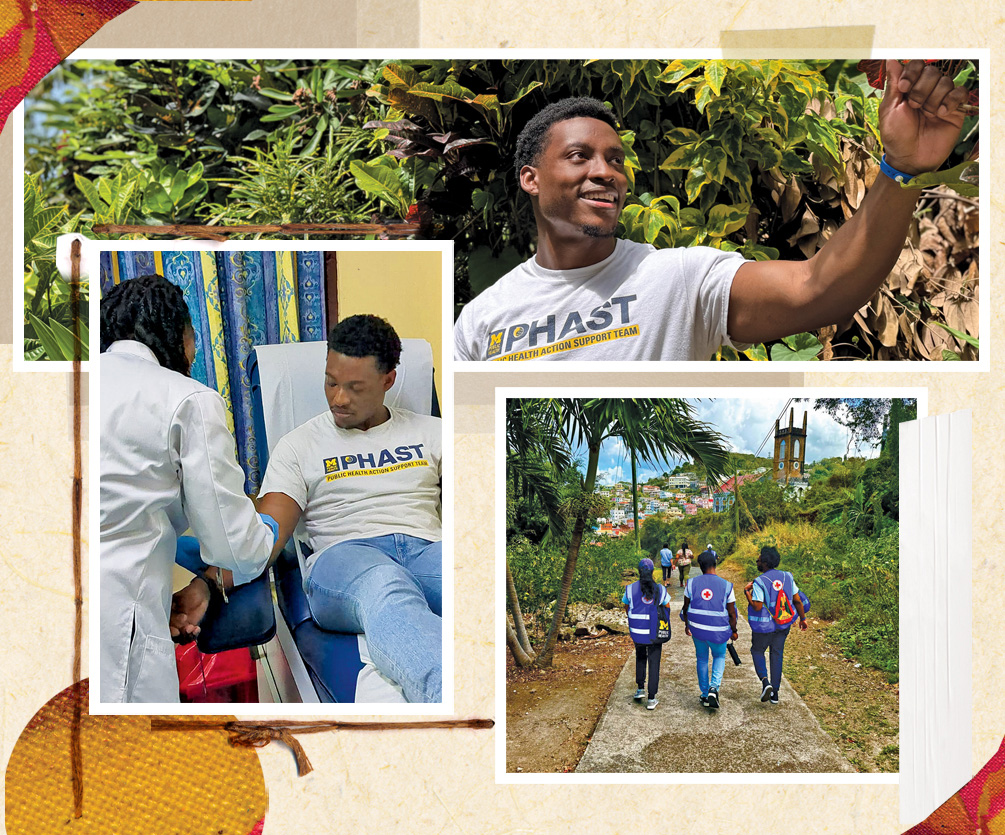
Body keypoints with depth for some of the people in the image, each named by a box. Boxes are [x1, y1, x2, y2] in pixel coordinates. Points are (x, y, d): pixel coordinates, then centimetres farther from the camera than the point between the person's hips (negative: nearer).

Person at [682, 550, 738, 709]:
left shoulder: (692, 583, -5)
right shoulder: (726, 586, -10)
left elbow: (686, 608, 5)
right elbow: (732, 614, -3)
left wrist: (687, 625, 22)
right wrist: (733, 631, 13)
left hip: (697, 630, 1)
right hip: (718, 631, -1)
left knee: (702, 659, 21)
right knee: (719, 657, 22)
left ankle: (705, 695, 27)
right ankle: (714, 688, 0)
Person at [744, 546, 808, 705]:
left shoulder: (759, 582, -20)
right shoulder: (787, 577, -3)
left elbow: (757, 607, -22)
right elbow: (797, 600, 1)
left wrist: (747, 592, -10)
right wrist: (802, 618, 13)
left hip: (764, 626, -5)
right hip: (783, 625, 5)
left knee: (757, 650, 17)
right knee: (777, 654, 15)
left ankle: (765, 680, -6)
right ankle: (775, 692, 18)